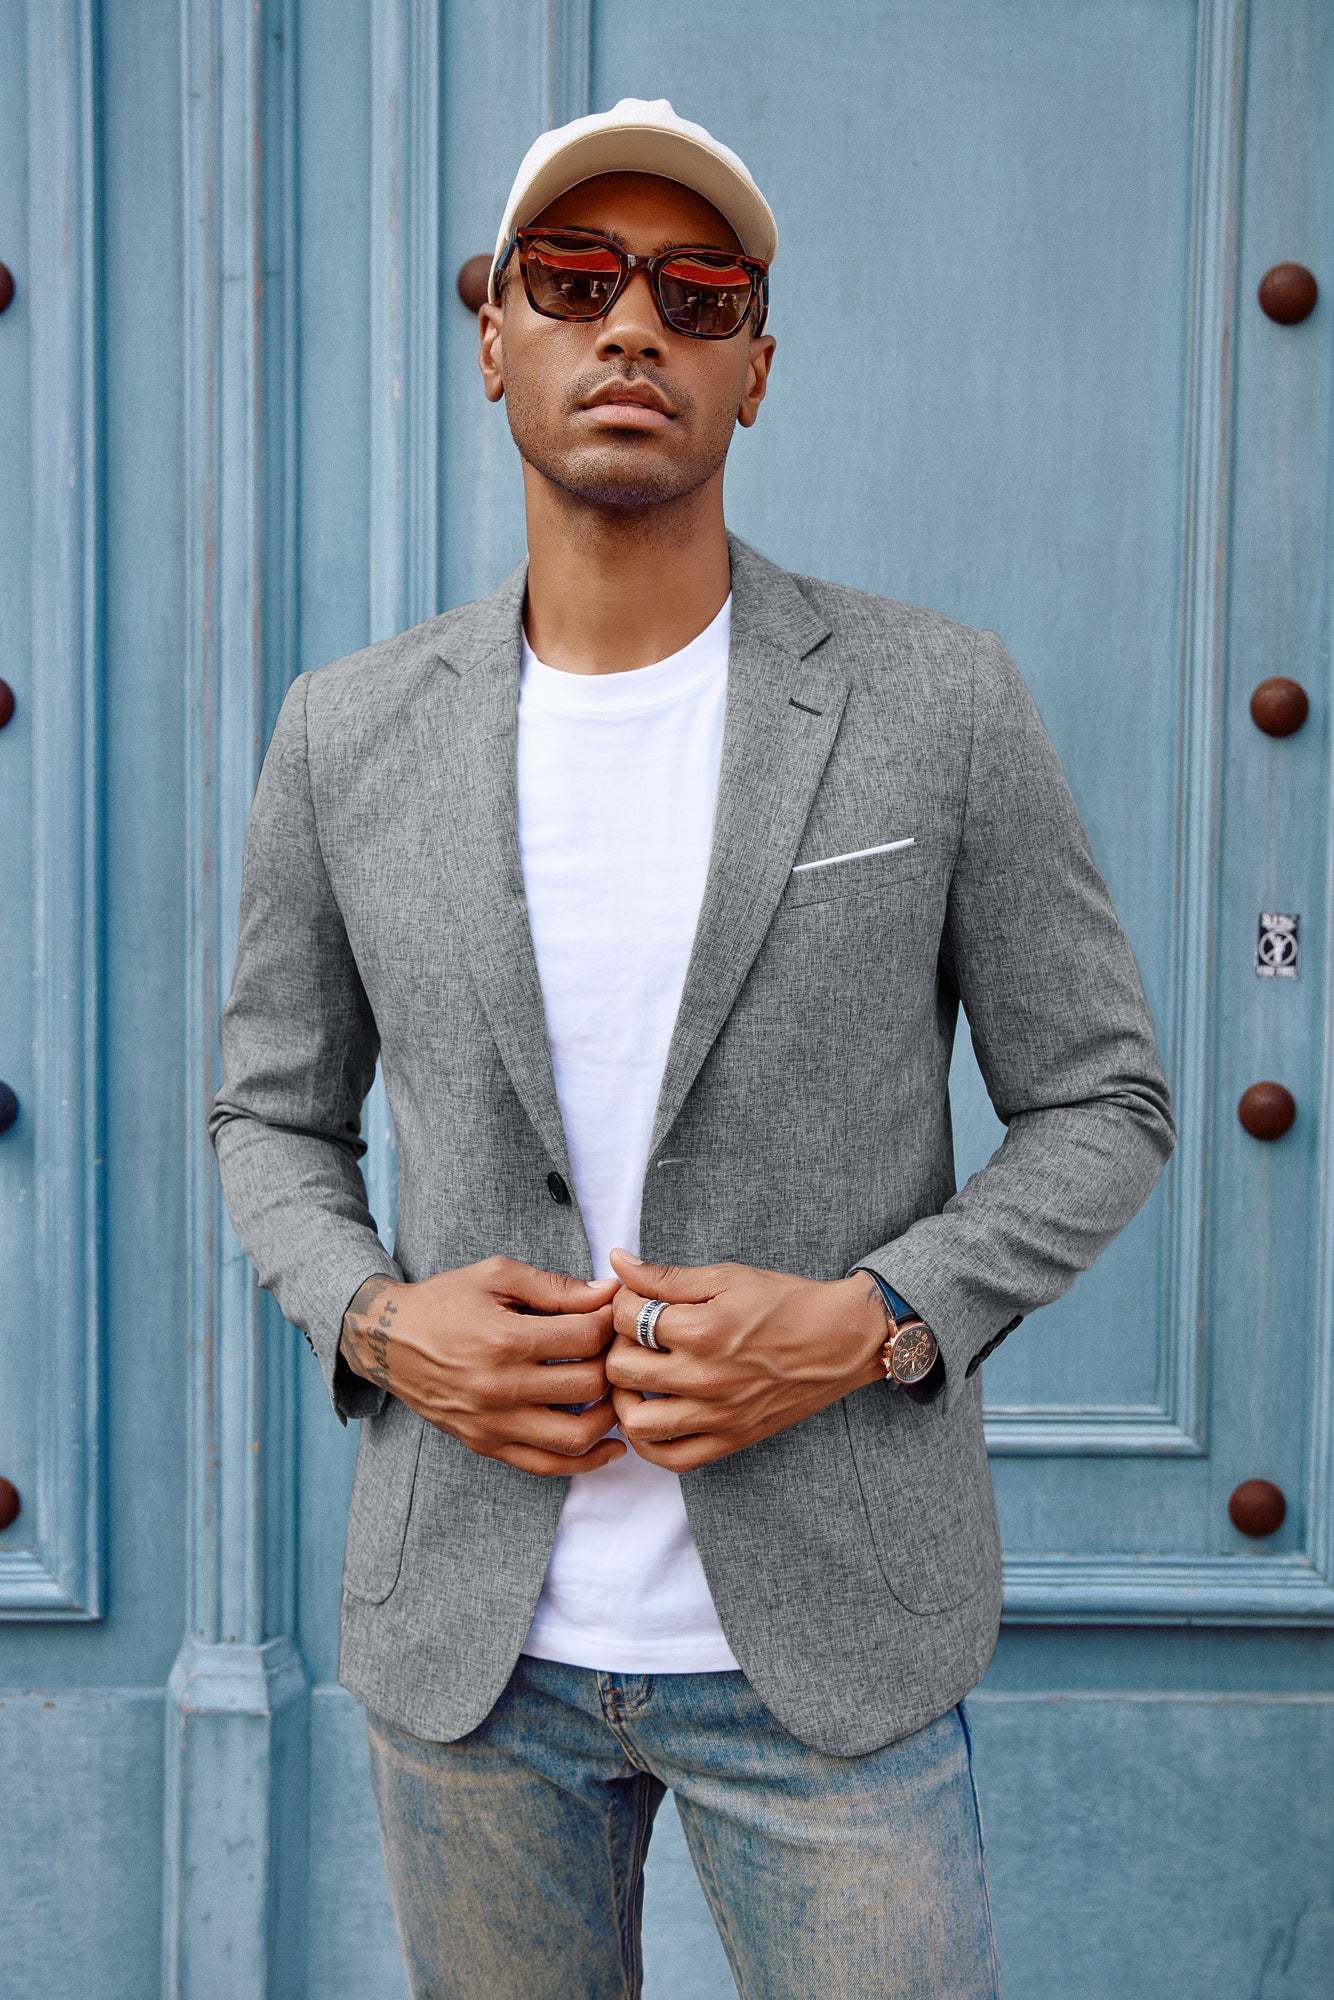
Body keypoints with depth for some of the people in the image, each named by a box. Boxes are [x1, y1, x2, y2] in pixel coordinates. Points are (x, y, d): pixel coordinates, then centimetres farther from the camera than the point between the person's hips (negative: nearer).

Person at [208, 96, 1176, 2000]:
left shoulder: (939, 701, -6)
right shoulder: (347, 733, 0)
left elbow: (1103, 1100, 0)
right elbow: (273, 1118, 10)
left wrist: (872, 1321, -16)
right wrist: (374, 1321, -10)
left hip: (827, 1639, -2)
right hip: (466, 1641, 2)